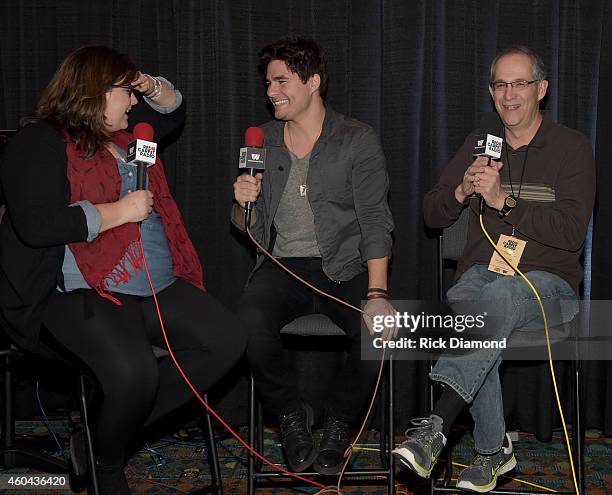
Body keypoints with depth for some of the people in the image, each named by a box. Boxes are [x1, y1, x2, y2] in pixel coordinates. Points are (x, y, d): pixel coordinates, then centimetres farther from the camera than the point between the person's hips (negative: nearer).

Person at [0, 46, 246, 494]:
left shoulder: (123, 133, 19)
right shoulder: (41, 143, -7)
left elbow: (174, 112, 37)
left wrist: (153, 87, 14)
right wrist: (117, 211, -15)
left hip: (156, 286, 9)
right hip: (78, 295, -9)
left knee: (228, 340, -7)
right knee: (133, 371, -34)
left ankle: (121, 420, 1)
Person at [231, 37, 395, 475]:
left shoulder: (358, 141, -1)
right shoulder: (262, 141, 11)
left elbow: (374, 221, -9)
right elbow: (248, 228, 17)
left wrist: (377, 293, -23)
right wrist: (243, 203, -9)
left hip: (344, 267, -2)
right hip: (283, 265, 2)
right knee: (250, 323, -31)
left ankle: (339, 421, 0)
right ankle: (293, 414, -3)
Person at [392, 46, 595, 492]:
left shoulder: (572, 148, 2)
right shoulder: (478, 144, 16)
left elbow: (571, 231, -11)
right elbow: (432, 214, 16)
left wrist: (503, 200, -19)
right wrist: (462, 192, -7)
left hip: (547, 279, -3)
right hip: (482, 272, 3)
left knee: (500, 295, -39)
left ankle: (435, 427, -47)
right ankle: (495, 448, -18)